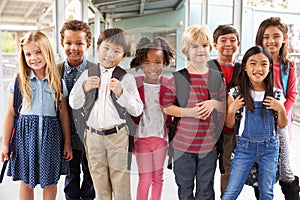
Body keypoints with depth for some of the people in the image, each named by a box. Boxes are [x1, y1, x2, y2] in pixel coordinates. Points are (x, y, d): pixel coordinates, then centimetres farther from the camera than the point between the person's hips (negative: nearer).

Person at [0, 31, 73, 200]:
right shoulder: (19, 82, -1)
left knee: (50, 182, 12)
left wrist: (67, 143, 8)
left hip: (50, 134, 0)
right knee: (26, 181, 11)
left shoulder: (58, 83, 1)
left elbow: (63, 113, 6)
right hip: (26, 133, 0)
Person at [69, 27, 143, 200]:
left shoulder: (126, 78, -6)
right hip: (93, 135, 3)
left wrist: (121, 92, -22)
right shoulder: (87, 74, 2)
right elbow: (74, 104, 3)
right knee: (99, 181, 17)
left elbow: (137, 110, -9)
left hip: (118, 135, -2)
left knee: (121, 182, 8)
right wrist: (84, 88, -14)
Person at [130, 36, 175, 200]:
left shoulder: (168, 85, -4)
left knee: (158, 177, 14)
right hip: (141, 137, -2)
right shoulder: (134, 84, -8)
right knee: (145, 178, 3)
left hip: (161, 136, 2)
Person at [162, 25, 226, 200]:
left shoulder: (217, 77, 3)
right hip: (183, 143, -2)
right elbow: (166, 106, -7)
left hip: (209, 144, 2)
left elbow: (225, 108, 9)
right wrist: (189, 112, -20)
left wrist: (214, 103, -12)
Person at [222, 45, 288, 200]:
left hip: (269, 148, 2)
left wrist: (281, 109, -10)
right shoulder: (236, 93, -5)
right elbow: (229, 124, 3)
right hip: (244, 147, -1)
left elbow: (282, 125, 8)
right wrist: (232, 110, -15)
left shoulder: (275, 94, -2)